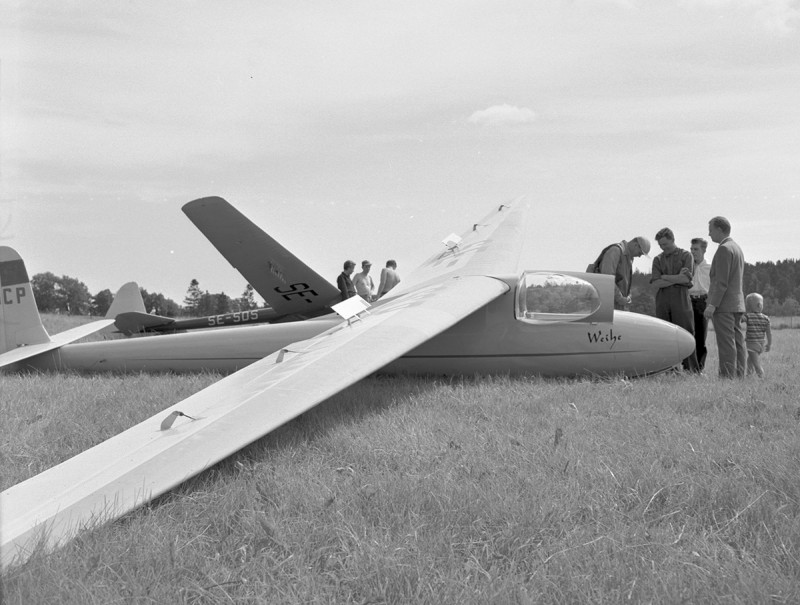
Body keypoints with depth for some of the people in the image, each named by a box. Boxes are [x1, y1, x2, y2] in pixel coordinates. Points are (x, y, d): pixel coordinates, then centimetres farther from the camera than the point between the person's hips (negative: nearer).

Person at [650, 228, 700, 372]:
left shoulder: (685, 255, 7)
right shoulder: (658, 259, 14)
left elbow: (686, 278, -6)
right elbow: (656, 282, 1)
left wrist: (665, 277, -1)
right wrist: (677, 278, -6)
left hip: (680, 298, -3)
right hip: (662, 299, 3)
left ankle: (692, 369, -4)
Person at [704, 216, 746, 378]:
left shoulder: (724, 249, -12)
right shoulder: (737, 248, 19)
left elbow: (721, 281, -18)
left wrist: (712, 305, -20)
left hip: (724, 305, -10)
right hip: (737, 304, 10)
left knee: (726, 344, -10)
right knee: (737, 342, 8)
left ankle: (728, 376, -12)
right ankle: (739, 376, 9)